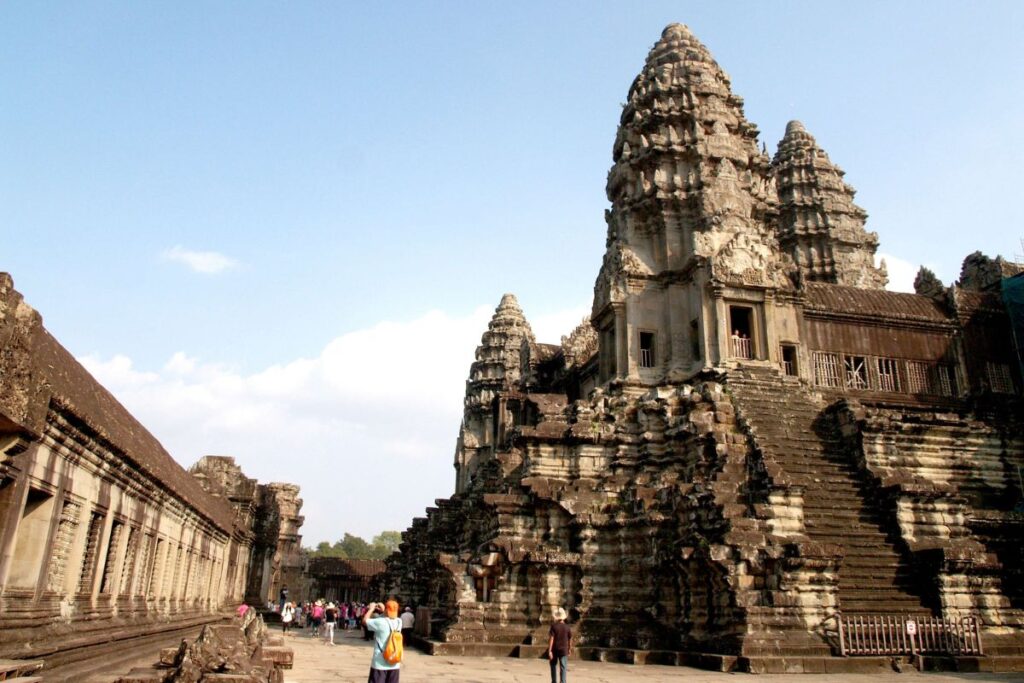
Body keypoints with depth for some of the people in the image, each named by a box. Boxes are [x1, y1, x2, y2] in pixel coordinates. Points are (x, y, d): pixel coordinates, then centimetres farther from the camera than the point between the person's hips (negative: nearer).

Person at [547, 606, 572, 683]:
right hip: (564, 650, 0)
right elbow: (570, 639, 5)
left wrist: (549, 651, -14)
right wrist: (570, 649, 20)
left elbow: (551, 638, -15)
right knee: (563, 668, 1)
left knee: (554, 666, 19)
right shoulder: (567, 627, -3)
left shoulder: (554, 626, -11)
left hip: (554, 650, 0)